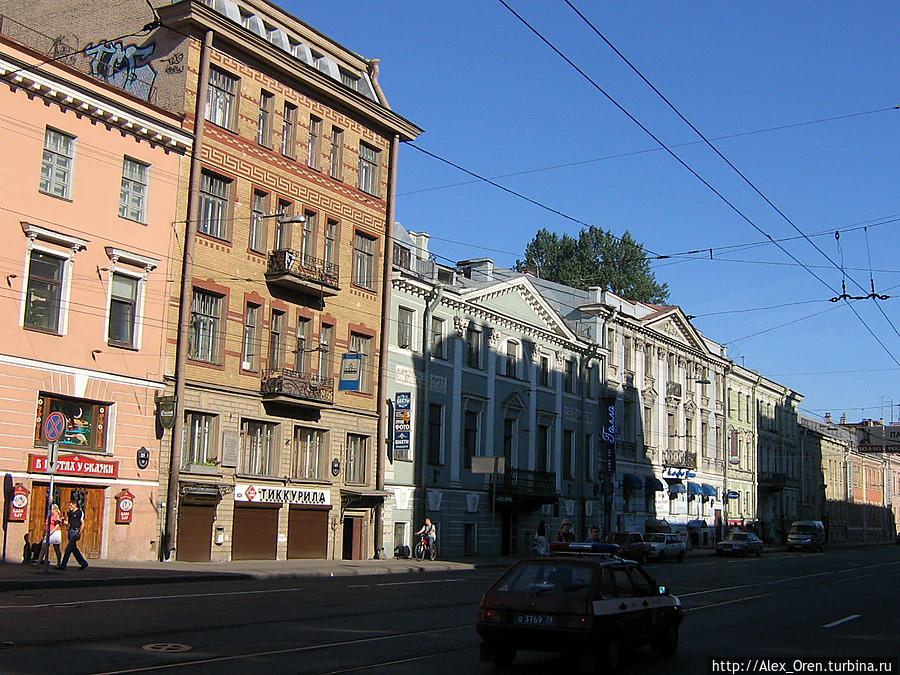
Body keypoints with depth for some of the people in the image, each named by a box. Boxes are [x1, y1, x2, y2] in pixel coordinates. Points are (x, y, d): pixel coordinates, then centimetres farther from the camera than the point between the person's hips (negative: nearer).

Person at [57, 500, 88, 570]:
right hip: (70, 531, 8)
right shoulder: (69, 513, 15)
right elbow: (67, 523, 18)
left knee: (68, 548, -11)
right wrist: (63, 521, -4)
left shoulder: (80, 512, -5)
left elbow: (82, 523, -8)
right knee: (74, 549, 9)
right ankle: (84, 564, 18)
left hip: (76, 531, -8)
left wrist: (80, 533, -17)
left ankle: (63, 565, -9)